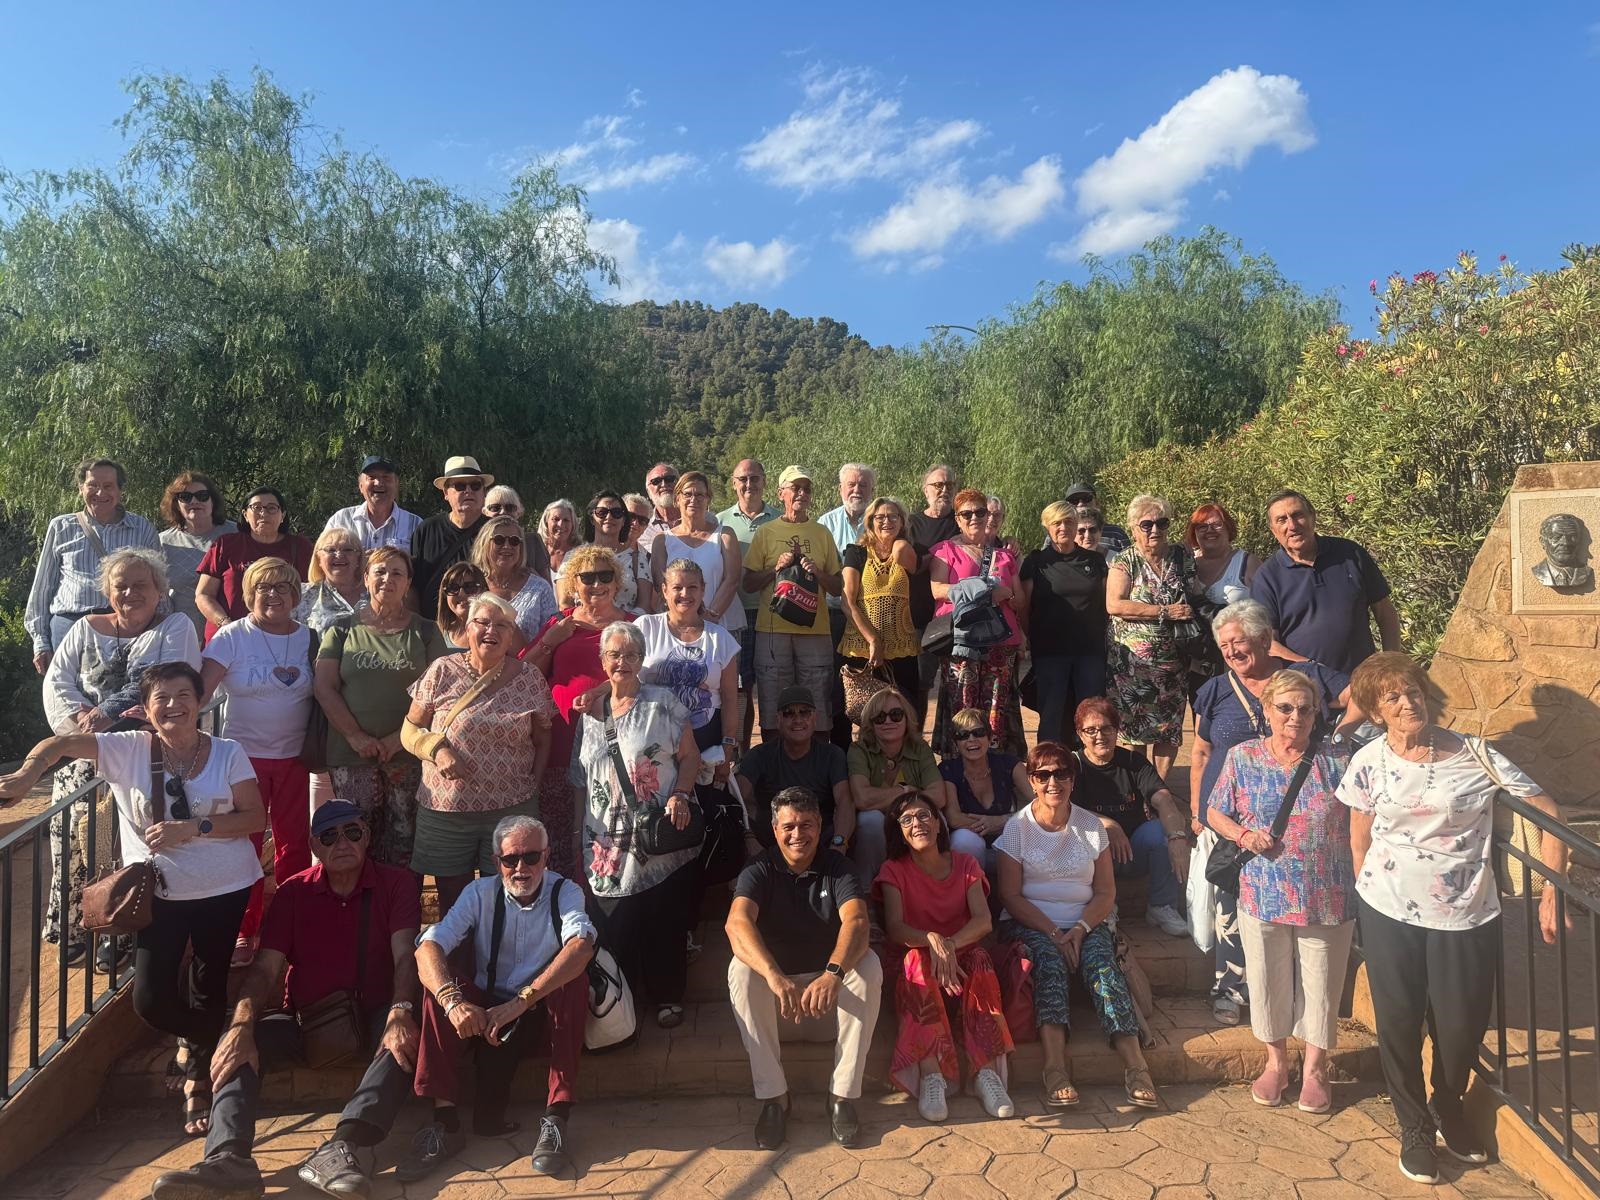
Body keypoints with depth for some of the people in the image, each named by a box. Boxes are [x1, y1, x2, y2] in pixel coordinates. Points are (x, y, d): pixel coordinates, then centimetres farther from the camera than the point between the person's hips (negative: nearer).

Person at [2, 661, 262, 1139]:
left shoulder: (228, 753, -6)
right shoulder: (128, 749, -3)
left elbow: (255, 817, -9)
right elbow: (62, 743, -10)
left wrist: (193, 827, -21)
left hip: (226, 889, -1)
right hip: (159, 893, 1)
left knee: (209, 987, 8)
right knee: (150, 1001, -1)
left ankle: (199, 1077, 38)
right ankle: (208, 1045, 34)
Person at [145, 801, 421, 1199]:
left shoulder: (395, 884, -2)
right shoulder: (292, 893, 4)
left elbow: (404, 956, -14)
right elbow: (265, 967, -5)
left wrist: (400, 1012, -34)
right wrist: (241, 1026, -25)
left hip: (373, 1016, -3)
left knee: (410, 1033, -35)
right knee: (238, 1045, -23)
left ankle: (343, 1144, -49)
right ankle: (228, 1158, -40)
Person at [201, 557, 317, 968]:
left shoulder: (308, 639, 3)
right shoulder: (231, 636, -4)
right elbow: (200, 687, -13)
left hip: (294, 757, 2)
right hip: (244, 754, -2)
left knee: (295, 845, 8)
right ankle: (244, 933, 19)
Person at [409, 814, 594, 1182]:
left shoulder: (565, 893, -9)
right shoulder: (481, 893, -3)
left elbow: (581, 946, -30)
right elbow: (428, 947, -17)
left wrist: (521, 1001, -41)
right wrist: (454, 1001, -37)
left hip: (545, 1014, -2)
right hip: (486, 1011, 2)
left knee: (575, 980, -31)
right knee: (438, 987, -23)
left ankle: (556, 1119, -29)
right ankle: (445, 1121, -25)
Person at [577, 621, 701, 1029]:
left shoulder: (662, 703, -2)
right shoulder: (590, 713, 10)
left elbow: (690, 756, -2)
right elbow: (582, 778, 16)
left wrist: (680, 795, -18)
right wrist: (581, 836, 14)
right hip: (608, 842, 3)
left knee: (663, 920, 1)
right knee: (613, 922, 4)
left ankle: (668, 995, 20)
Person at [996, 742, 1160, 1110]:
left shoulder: (1091, 825, 8)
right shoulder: (1017, 827, 1)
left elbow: (1106, 892, 5)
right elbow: (1011, 896, -4)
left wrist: (1080, 929, -13)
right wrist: (1053, 933, -15)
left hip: (1085, 924, 2)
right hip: (1030, 925, -2)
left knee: (1102, 964, -28)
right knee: (1049, 961, -32)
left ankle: (1135, 1064, -34)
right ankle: (1056, 1067, -42)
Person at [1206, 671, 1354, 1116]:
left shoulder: (1337, 761, -4)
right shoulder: (1243, 758, -3)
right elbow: (1215, 813, 6)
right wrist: (1244, 835, -13)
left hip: (1328, 899, 0)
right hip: (1264, 896, 1)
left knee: (1320, 984, 13)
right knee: (1268, 982, 13)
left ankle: (1314, 1069, 35)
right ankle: (1276, 1063, 37)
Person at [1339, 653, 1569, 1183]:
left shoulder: (1473, 754, -9)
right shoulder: (1368, 762, -5)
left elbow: (1549, 813, -6)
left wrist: (1552, 892, -10)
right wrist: (1369, 901, 5)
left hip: (1465, 916, 0)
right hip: (1390, 913, 0)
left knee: (1462, 1026, 10)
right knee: (1398, 1024, 9)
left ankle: (1448, 1107, 42)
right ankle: (1415, 1128, 33)